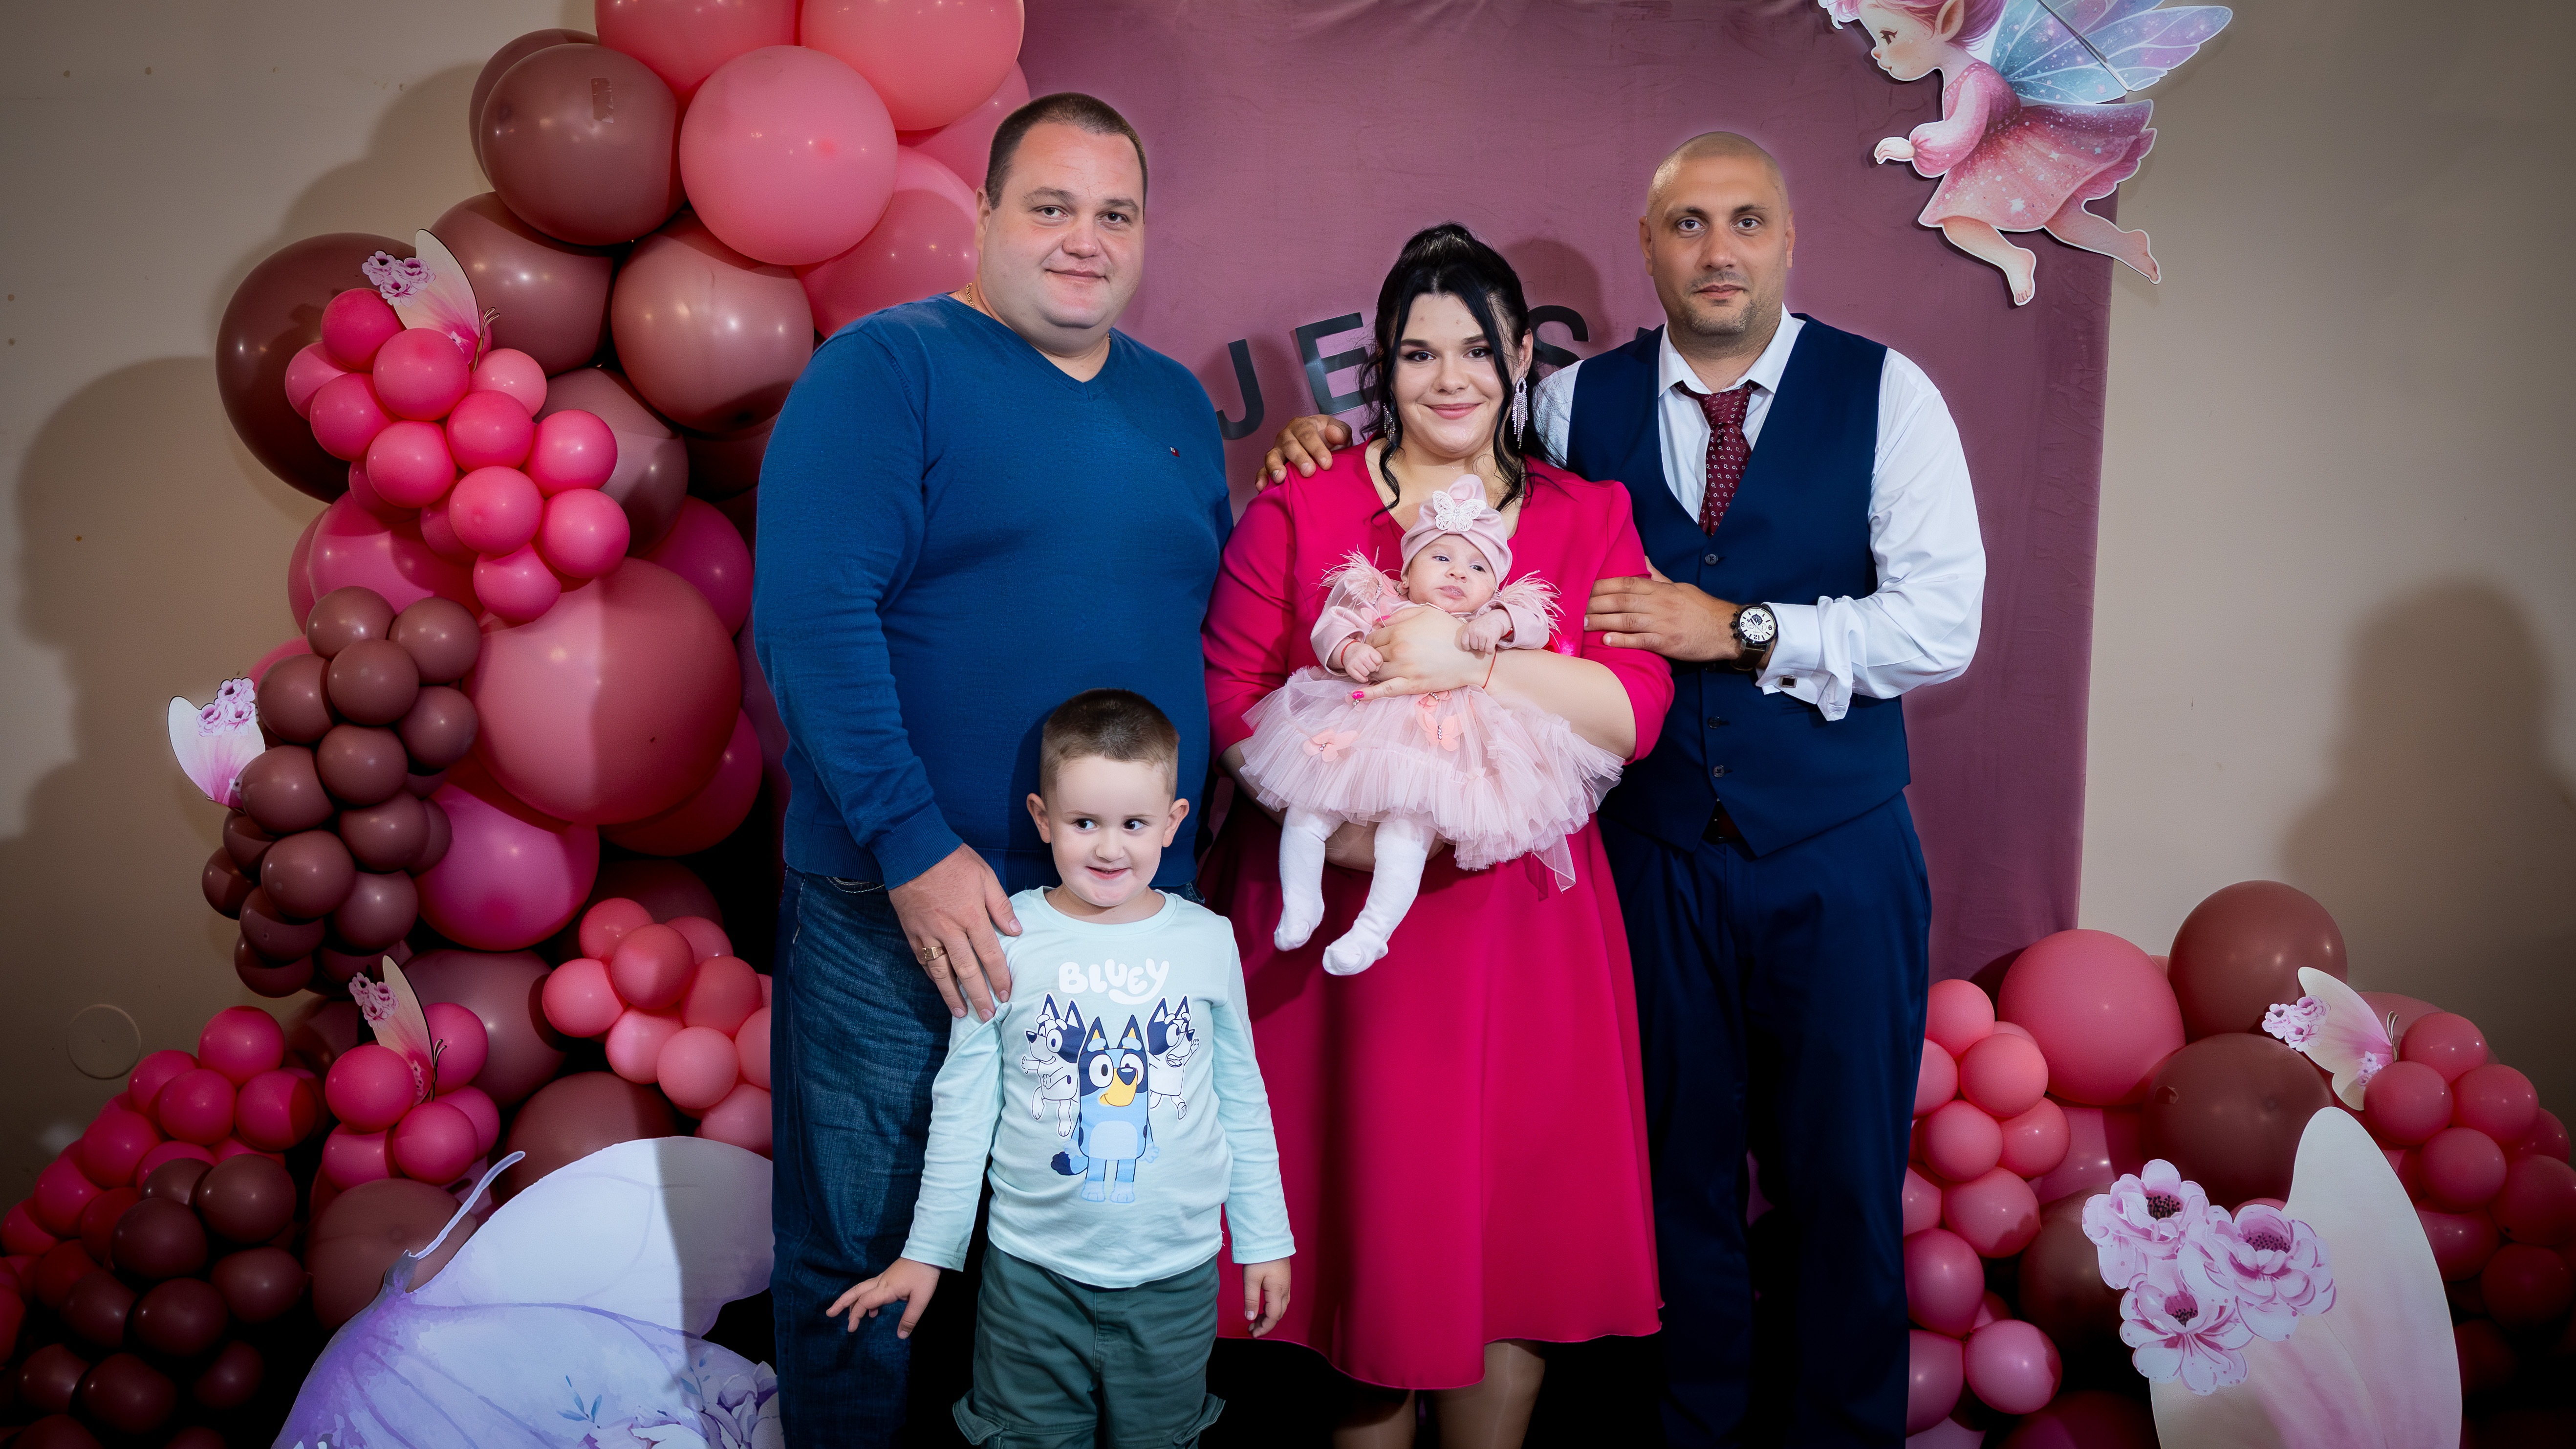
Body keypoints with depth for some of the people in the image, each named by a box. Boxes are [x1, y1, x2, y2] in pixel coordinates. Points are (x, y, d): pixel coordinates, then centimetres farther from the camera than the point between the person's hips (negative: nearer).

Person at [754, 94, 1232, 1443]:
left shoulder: (1177, 404, 12)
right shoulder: (884, 368, -6)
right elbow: (809, 610, -16)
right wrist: (917, 848, -22)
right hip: (899, 910, -5)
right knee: (860, 1261, 8)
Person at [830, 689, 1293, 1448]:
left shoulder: (1208, 942, -2)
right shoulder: (1003, 940, -6)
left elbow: (1242, 1101, 8)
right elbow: (963, 1107, 1)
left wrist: (1265, 1241, 11)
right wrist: (927, 1251, 4)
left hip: (1175, 1275, 1)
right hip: (1034, 1272, -1)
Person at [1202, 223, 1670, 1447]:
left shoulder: (1590, 517, 9)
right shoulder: (1300, 511, 3)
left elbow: (1637, 707, -4)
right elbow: (1226, 700, -4)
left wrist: (1475, 664, -19)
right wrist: (1338, 819, -18)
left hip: (1520, 920, 2)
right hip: (1339, 910, -2)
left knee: (1520, 1221, 7)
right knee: (1362, 1219, 4)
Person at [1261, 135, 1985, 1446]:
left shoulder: (1886, 395, -1)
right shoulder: (1577, 403, 6)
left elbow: (1942, 624, -8)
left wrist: (1739, 629, -15)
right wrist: (1330, 442, 0)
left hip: (1837, 855, -1)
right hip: (1653, 848, 1)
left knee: (1842, 1181, 8)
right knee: (1679, 1174, 10)